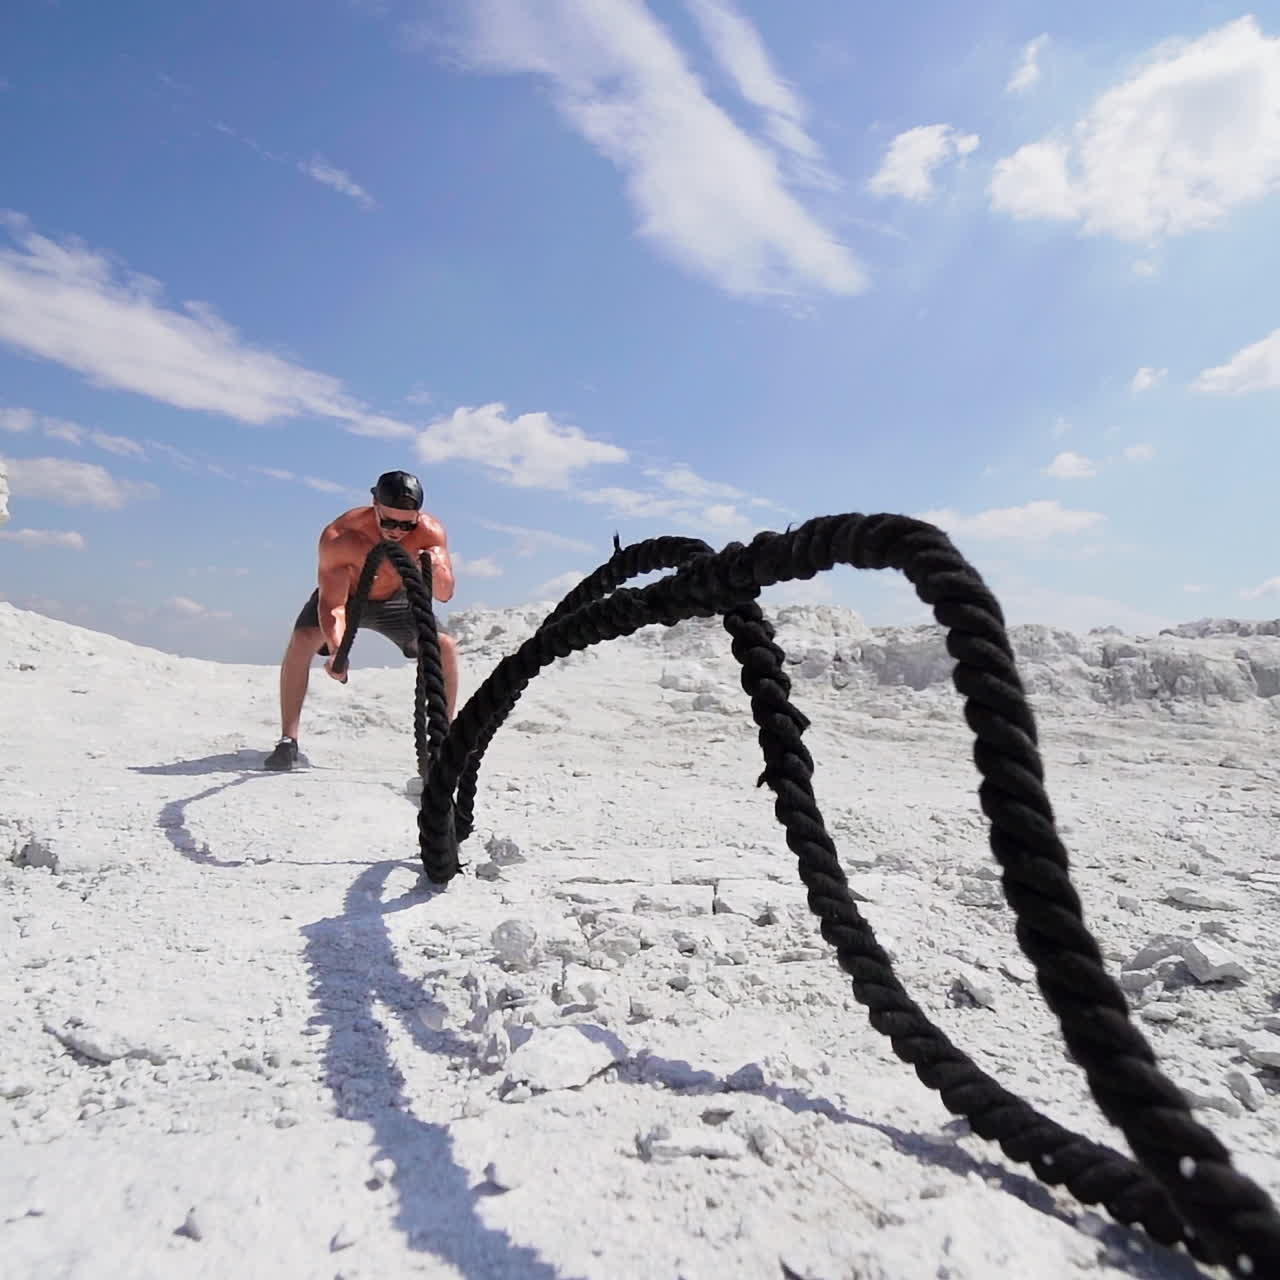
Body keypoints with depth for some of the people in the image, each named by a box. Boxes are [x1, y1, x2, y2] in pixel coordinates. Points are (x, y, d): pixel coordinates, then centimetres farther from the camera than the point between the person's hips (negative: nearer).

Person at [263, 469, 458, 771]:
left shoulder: (430, 532, -31)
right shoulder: (338, 537, -38)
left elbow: (445, 595, -31)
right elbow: (332, 604, -37)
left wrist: (436, 570, -54)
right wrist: (337, 651, -55)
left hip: (394, 599, 2)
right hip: (342, 594, -1)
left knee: (445, 647, -16)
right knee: (301, 640, -26)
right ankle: (288, 741, -13)